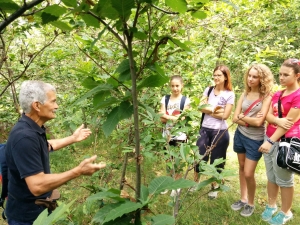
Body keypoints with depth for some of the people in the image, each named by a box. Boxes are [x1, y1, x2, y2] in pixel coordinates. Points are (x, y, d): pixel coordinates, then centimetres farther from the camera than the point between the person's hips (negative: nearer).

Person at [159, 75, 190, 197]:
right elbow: (162, 119, -3)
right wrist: (175, 117, -18)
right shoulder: (165, 99, 3)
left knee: (177, 161, 4)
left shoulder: (186, 100, -5)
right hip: (167, 135, 3)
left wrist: (167, 116, -15)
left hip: (180, 136, -3)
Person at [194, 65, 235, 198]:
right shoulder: (208, 90, 5)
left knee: (217, 160, 10)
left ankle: (214, 186, 28)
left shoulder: (230, 94, -6)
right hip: (205, 129, 3)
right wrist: (215, 109, -12)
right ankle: (195, 181, 28)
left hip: (220, 131, -3)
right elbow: (201, 108, -3)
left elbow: (225, 115, -12)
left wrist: (208, 110, -7)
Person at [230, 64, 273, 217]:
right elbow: (235, 118, -3)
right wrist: (250, 121, -16)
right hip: (240, 135, 5)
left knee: (248, 174, -1)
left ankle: (250, 204, 23)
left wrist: (242, 117, -8)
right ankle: (243, 199, 34)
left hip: (255, 139, -5)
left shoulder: (266, 97, -13)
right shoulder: (244, 94, 2)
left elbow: (258, 122, -22)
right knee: (241, 168, 16)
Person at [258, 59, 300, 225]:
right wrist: (278, 120, -19)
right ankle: (271, 206, 33)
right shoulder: (277, 94, 10)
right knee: (271, 177, 17)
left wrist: (271, 142, -20)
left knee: (284, 179, 7)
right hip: (270, 139, 7)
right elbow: (268, 115, 4)